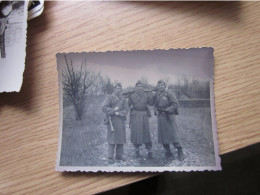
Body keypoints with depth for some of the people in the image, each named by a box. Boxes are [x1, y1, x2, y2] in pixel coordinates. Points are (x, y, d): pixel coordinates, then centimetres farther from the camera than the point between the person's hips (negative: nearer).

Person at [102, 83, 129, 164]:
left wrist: (120, 113, -15)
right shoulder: (109, 97, 0)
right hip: (112, 121, -4)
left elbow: (126, 109, 2)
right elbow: (104, 108, -9)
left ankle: (119, 155, 18)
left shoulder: (123, 99, 11)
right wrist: (113, 110, -21)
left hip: (121, 120, 4)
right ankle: (110, 157, 0)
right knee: (112, 139, -6)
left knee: (121, 138, 7)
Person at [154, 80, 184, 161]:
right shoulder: (156, 95, 12)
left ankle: (180, 152, 2)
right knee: (163, 135, 7)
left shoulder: (169, 93, -5)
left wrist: (166, 110, -17)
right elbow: (155, 105, 21)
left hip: (169, 116, -6)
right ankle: (168, 152, 19)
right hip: (160, 117, 6)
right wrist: (156, 111, 1)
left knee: (173, 134, -7)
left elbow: (175, 104, -10)